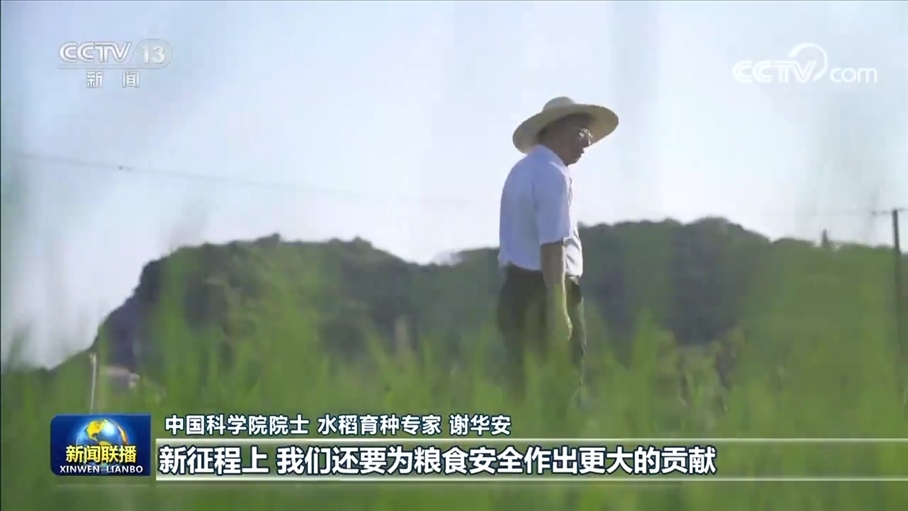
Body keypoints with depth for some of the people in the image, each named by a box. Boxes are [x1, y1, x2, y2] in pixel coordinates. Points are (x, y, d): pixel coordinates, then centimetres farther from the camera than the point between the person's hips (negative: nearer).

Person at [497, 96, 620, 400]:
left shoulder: (522, 172, 19)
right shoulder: (552, 174, -12)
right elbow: (551, 247, -21)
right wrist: (558, 309, -24)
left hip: (518, 287, 10)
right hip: (543, 290, -10)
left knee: (528, 389, 9)